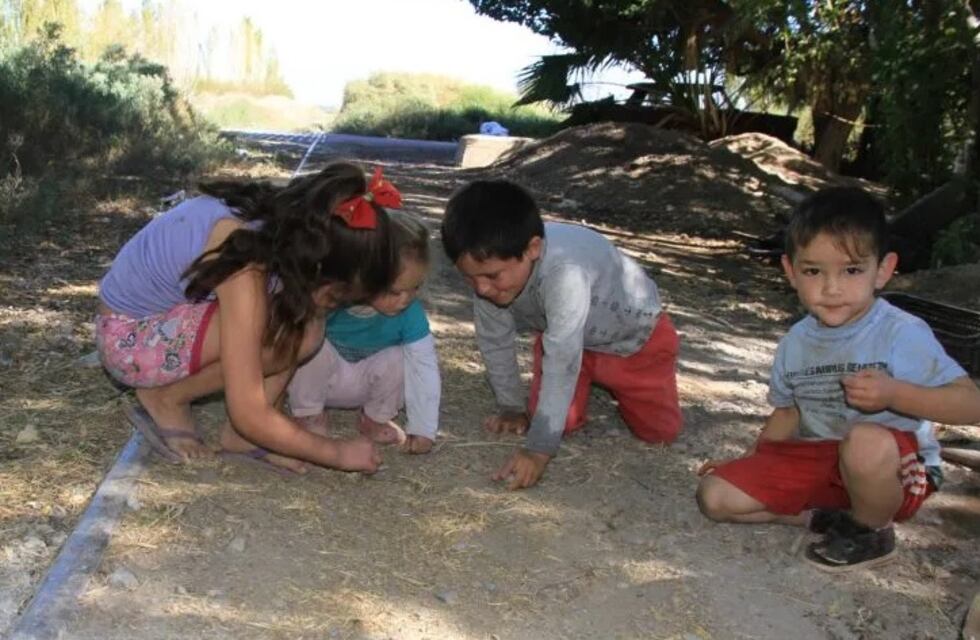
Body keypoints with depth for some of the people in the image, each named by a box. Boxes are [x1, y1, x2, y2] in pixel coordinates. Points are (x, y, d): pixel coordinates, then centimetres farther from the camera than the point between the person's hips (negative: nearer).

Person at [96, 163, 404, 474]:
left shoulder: (284, 224, -14)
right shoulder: (245, 273, -35)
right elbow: (249, 415, -30)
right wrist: (339, 453, -20)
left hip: (174, 307, 8)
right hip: (130, 337, -7)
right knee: (294, 333, -26)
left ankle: (241, 432, -4)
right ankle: (165, 399, -7)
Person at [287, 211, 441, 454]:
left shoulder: (410, 313, -26)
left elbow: (424, 367, -23)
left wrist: (423, 430, -26)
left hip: (363, 383, 2)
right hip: (320, 377, -1)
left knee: (399, 359, -28)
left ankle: (375, 419, 2)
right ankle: (309, 416, -5)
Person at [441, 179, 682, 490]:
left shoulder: (565, 271, -46)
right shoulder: (490, 267, -28)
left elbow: (561, 362, -44)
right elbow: (495, 341, -12)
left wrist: (539, 449, -41)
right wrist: (511, 407, -3)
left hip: (635, 332, -4)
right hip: (562, 335, 4)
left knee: (659, 431, -1)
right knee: (561, 421, -4)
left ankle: (612, 379, 27)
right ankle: (596, 378, 25)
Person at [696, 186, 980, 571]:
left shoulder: (903, 334, -17)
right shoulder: (796, 342, 1)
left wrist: (894, 393, -33)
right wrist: (749, 461, 14)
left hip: (896, 468, -5)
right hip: (817, 462, 5)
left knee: (866, 440, -41)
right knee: (716, 496, -8)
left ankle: (871, 531, -10)